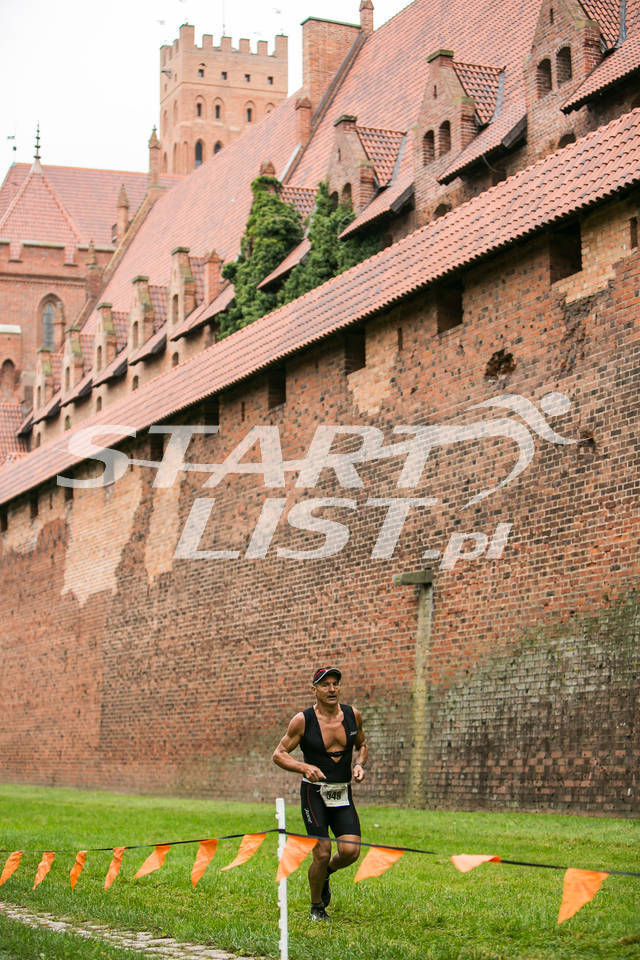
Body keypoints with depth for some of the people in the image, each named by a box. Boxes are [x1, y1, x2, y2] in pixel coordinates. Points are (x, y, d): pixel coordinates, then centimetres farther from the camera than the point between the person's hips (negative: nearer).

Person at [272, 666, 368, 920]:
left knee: (350, 851, -10)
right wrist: (305, 767, -21)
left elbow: (362, 745, 21)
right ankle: (316, 907, 16)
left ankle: (326, 873, 26)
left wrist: (359, 765, 0)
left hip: (343, 794, 4)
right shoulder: (303, 720, -9)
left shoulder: (352, 715, 2)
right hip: (314, 793, -3)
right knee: (322, 853, -9)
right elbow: (279, 754, -4)